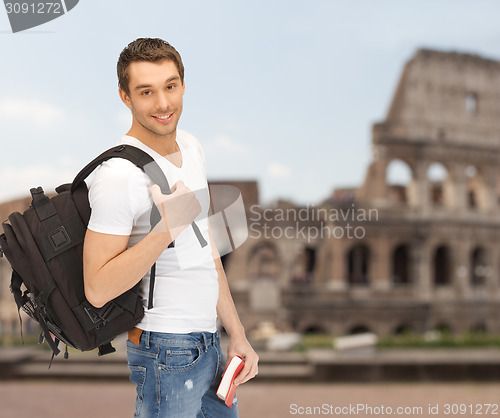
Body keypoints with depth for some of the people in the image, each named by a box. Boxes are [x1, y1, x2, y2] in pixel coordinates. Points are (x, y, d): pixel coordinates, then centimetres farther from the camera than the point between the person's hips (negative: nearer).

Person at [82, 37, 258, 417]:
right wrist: (167, 229, -29)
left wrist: (237, 335, 13)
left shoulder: (190, 147, 7)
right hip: (168, 354, -8)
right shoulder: (118, 175, -21)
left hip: (207, 343, 8)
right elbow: (98, 289, -22)